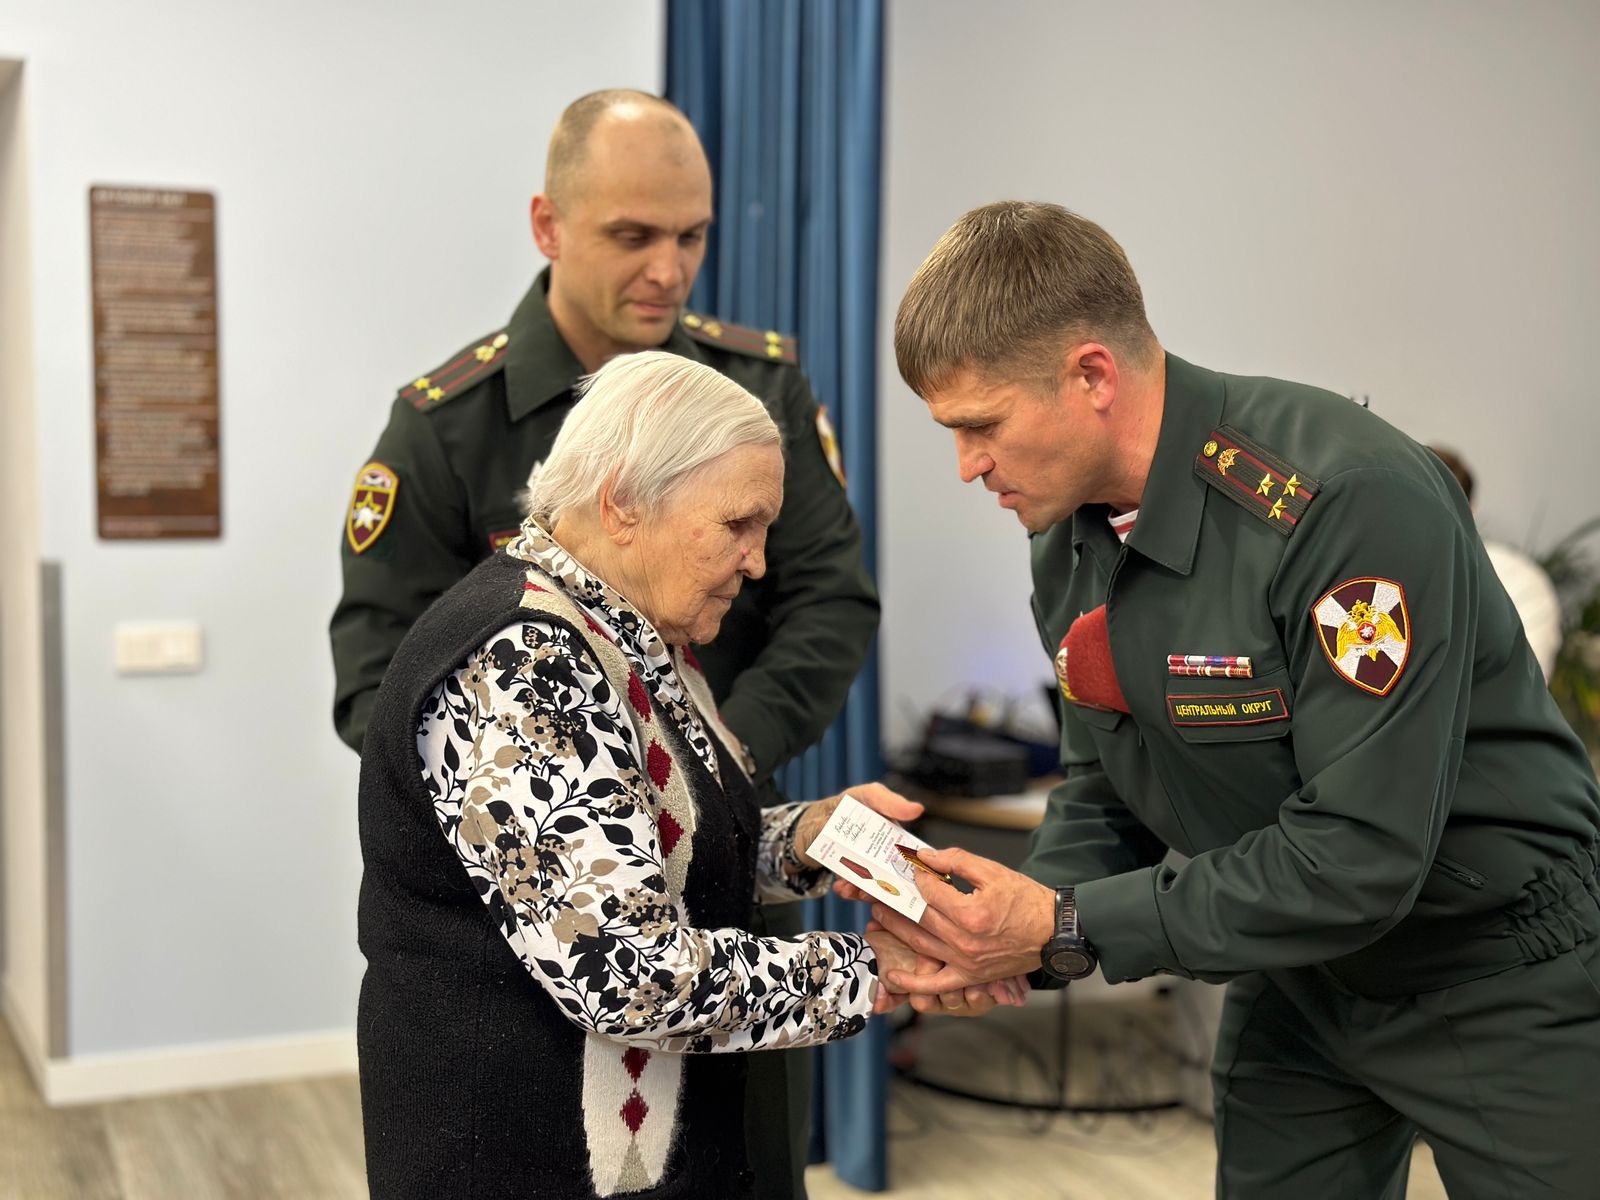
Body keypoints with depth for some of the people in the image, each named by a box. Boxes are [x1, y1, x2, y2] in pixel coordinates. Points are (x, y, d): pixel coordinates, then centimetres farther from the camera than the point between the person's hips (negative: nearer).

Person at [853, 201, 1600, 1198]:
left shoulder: (1351, 500, -30)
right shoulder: (1068, 546, -4)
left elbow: (1362, 854, -31)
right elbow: (1103, 798, 3)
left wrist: (1072, 930, -29)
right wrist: (1011, 932, -17)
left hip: (1505, 984, -6)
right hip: (1298, 985, 7)